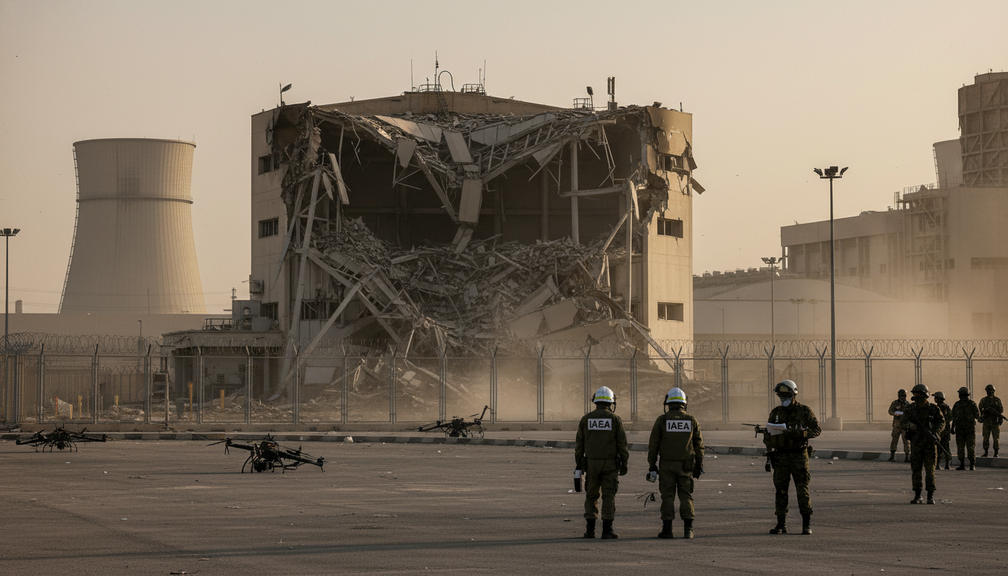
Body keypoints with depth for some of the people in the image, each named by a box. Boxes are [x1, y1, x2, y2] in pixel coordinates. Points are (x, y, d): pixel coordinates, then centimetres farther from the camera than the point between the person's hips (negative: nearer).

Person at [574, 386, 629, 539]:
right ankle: (607, 531, -6)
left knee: (591, 496, 12)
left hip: (592, 463, 2)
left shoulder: (585, 419, 1)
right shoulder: (615, 419, -4)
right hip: (610, 463, -2)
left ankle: (590, 530, 8)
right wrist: (624, 464, 1)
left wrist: (579, 465, 7)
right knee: (609, 496, 0)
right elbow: (622, 443, -5)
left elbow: (579, 444, 2)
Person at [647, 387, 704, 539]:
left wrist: (652, 466, 1)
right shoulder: (692, 421, 1)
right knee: (686, 496, 6)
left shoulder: (662, 420, -4)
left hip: (666, 464, -1)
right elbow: (699, 446, 5)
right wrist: (699, 466, 13)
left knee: (668, 497, 4)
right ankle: (688, 530, -2)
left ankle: (667, 529, 0)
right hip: (685, 465, 1)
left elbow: (653, 445, -4)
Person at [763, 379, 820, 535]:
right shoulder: (775, 413, 9)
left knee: (802, 490, -6)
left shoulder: (805, 411, -1)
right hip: (781, 457, 3)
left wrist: (800, 433, -19)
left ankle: (807, 524, 0)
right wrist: (770, 452, 1)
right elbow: (768, 434, 15)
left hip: (799, 456, -3)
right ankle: (781, 525, 8)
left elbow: (817, 429, -3)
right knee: (781, 490, 2)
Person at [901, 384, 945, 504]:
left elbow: (942, 422, -1)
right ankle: (917, 496, 9)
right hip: (916, 443, 3)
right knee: (915, 469, 2)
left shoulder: (933, 409, -3)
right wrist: (910, 425, -24)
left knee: (930, 469, -5)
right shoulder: (911, 409, 4)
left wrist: (934, 432, -19)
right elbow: (905, 421, 0)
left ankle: (931, 496, 0)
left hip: (930, 443, -3)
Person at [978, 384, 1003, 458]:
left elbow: (1001, 410, -2)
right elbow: (981, 409, -9)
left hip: (995, 422, -1)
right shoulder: (983, 400, 4)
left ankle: (996, 454, 2)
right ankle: (985, 453, 11)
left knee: (996, 438, -4)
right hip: (986, 422, 1)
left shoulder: (997, 400, 2)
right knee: (986, 438, 3)